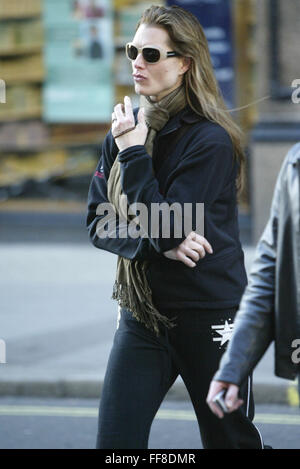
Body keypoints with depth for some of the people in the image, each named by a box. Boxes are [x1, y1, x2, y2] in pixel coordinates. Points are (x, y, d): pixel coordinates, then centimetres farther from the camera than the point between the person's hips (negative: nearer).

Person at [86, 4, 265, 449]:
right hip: (141, 313, 5)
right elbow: (98, 222, 2)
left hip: (209, 317, -5)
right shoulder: (126, 130, 5)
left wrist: (133, 153, -21)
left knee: (231, 440, 10)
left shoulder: (210, 140, -14)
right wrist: (159, 245, -15)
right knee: (114, 442, -4)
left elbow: (165, 225, -21)